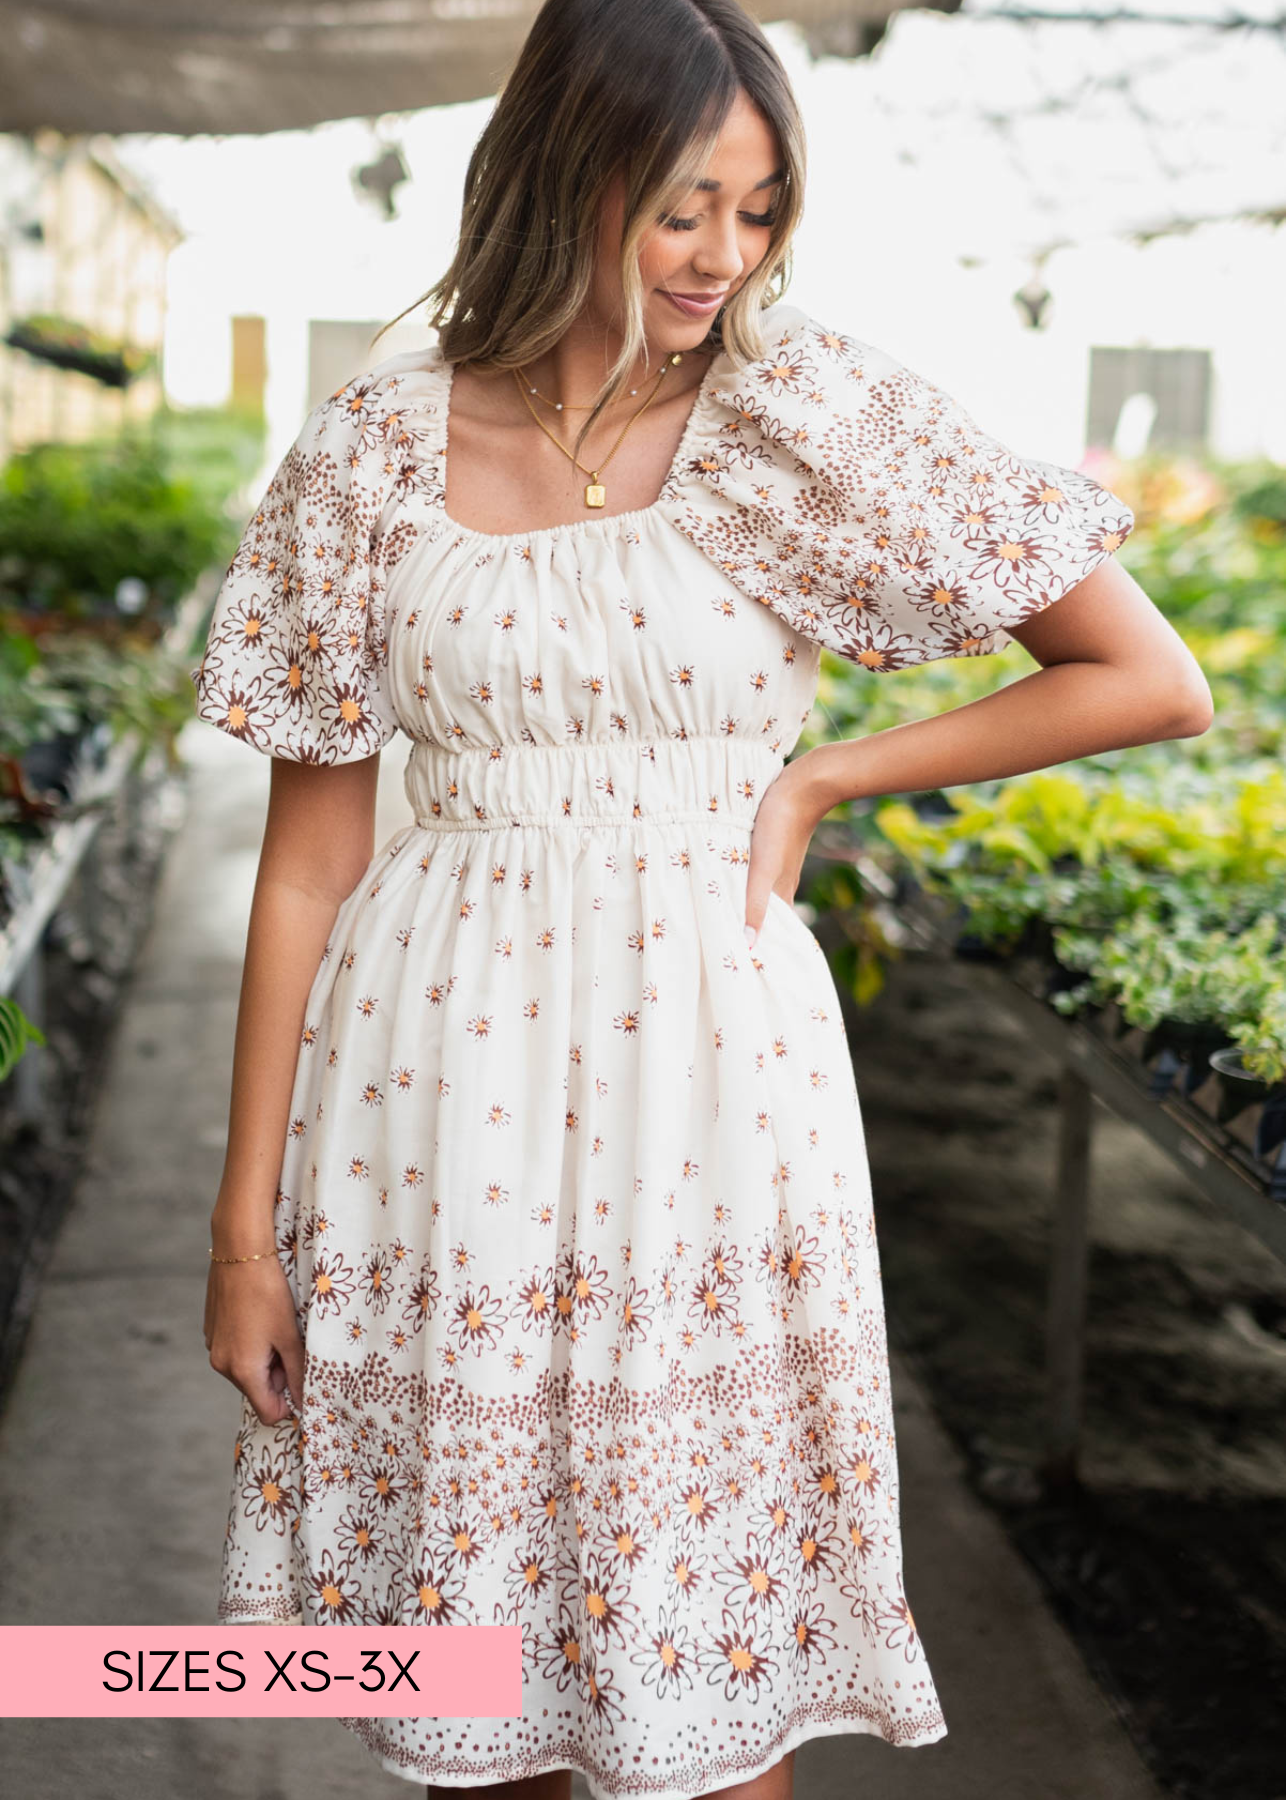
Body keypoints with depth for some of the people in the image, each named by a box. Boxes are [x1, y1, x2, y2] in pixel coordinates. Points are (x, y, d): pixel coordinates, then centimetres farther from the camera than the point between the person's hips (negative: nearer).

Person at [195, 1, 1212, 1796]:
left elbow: (1151, 680, 1)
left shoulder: (809, 410, -1)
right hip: (441, 1103, 1)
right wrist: (246, 1216, 2)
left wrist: (816, 778, 0)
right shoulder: (376, 448, 1)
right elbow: (310, 852, 3)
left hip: (706, 1097, -1)